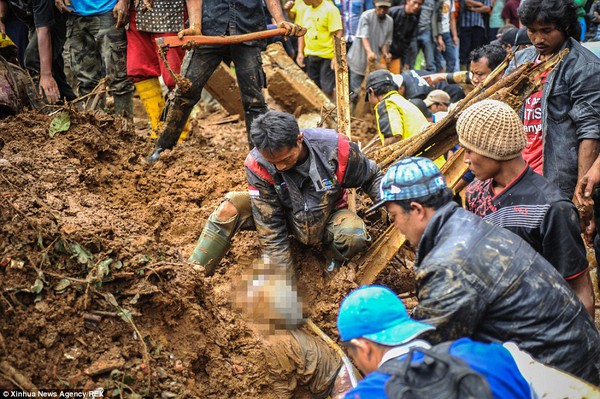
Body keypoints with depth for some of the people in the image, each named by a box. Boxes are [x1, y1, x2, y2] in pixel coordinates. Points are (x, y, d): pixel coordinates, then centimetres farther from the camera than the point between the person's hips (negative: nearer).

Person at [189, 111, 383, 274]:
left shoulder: (336, 148, -29)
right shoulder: (257, 165, -28)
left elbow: (372, 177, -6)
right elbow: (271, 231, -24)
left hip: (328, 217, 0)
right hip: (287, 219, 0)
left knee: (354, 235, -35)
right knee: (230, 208, -25)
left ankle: (333, 258, 2)